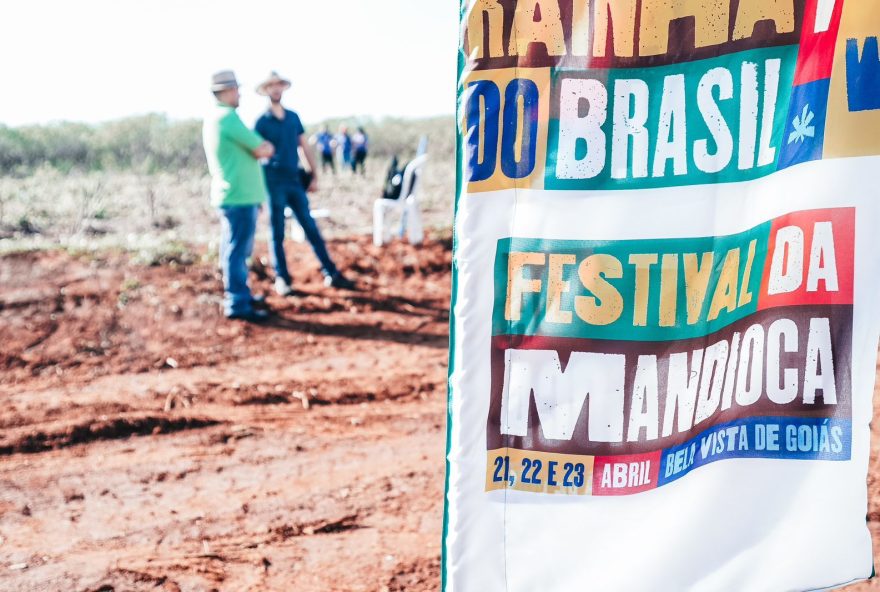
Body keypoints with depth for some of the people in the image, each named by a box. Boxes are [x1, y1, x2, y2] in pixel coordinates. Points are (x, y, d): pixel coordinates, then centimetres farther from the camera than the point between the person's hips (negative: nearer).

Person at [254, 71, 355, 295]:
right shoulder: (262, 122, -3)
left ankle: (331, 273, 8)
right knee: (277, 233, 2)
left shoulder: (293, 117, 10)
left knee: (311, 228, 5)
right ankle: (282, 279, 10)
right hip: (273, 181, -4)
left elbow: (304, 146, 13)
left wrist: (314, 176, 10)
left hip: (295, 180, 4)